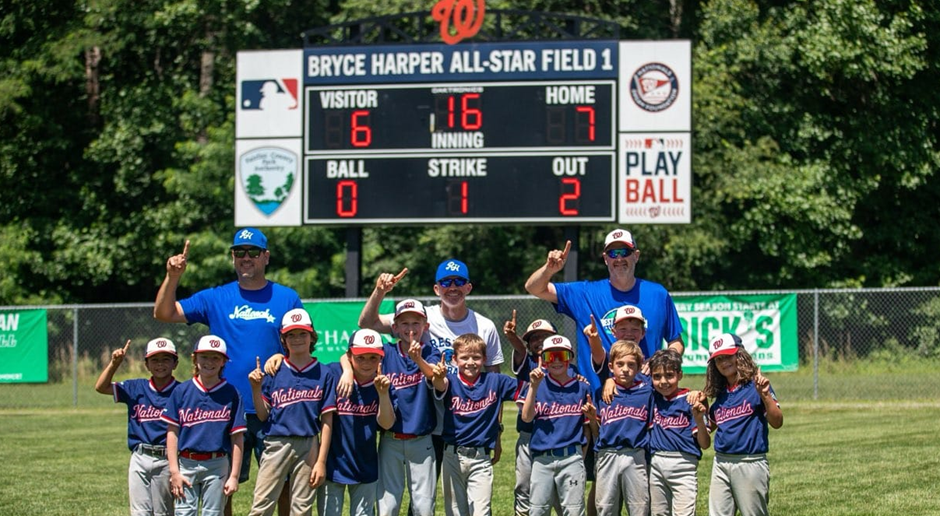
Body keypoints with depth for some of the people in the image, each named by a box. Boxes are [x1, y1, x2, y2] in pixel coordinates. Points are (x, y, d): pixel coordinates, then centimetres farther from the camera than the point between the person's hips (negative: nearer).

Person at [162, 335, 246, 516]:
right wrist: (174, 471, -3)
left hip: (217, 465, 0)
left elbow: (237, 439, 2)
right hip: (186, 464, 0)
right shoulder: (182, 391, 4)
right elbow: (172, 433, 4)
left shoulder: (231, 394, 2)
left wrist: (234, 476, -2)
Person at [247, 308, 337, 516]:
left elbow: (326, 421, 1)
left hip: (308, 447, 0)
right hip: (276, 444, 0)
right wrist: (256, 388, -9)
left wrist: (321, 461, -4)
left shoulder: (324, 374, 2)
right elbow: (263, 415, 7)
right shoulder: (274, 372, 6)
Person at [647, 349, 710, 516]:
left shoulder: (690, 401, -5)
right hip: (656, 465, 5)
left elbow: (705, 444, -6)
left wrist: (700, 419, -21)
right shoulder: (653, 398, 8)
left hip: (683, 466, -5)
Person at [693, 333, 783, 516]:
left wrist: (765, 395, -27)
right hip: (721, 464, 7)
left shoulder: (755, 385, -6)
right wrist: (700, 407, 10)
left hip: (750, 463, -7)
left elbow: (777, 422, -15)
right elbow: (711, 425, 24)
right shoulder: (720, 393, 13)